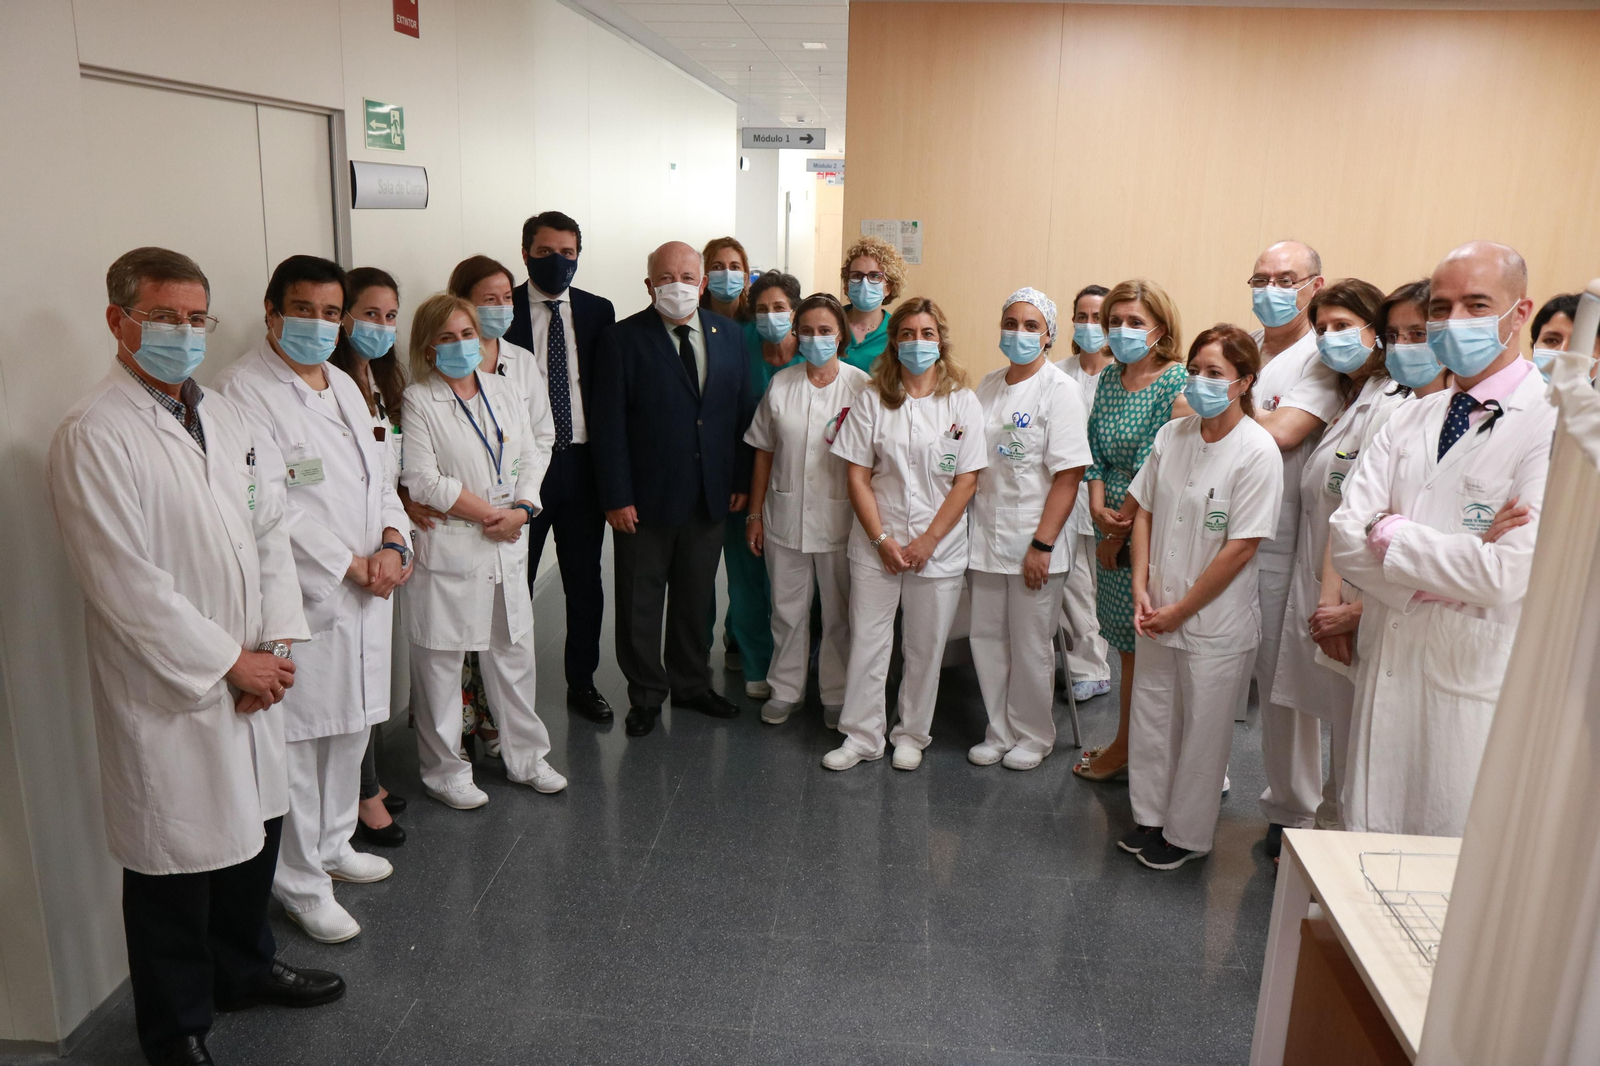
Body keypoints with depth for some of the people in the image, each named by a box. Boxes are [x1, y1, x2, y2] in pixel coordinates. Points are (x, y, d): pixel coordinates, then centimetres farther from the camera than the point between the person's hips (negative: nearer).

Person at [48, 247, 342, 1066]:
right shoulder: (94, 434, -15)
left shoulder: (223, 416, 8)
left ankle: (245, 968, 45)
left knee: (254, 827, 20)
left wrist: (276, 644, -2)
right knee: (176, 860, 8)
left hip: (250, 676, 7)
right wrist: (230, 662, -14)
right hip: (166, 692, -7)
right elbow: (127, 583, -19)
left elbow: (269, 529, 9)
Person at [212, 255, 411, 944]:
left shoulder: (344, 385, 15)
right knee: (297, 742, 1)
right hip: (303, 597, -8)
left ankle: (333, 844, 37)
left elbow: (378, 473, 16)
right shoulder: (242, 391, -11)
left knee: (352, 726, 18)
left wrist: (392, 540, -3)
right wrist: (352, 564, -14)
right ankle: (302, 884, 16)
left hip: (367, 590, 8)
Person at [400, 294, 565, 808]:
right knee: (441, 663, 5)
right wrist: (488, 514, -13)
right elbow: (422, 480, -14)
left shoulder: (505, 392, 11)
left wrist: (520, 511, -9)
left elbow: (529, 460, 9)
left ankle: (526, 757, 30)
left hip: (506, 550, 5)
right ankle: (445, 770, 22)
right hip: (448, 551, -5)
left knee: (514, 655, 15)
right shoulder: (418, 401, -6)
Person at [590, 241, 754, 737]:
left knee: (696, 597, 17)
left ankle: (691, 683, 34)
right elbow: (608, 426, -10)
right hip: (646, 497, -3)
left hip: (710, 496, 4)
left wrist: (741, 480, 4)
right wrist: (617, 497, -14)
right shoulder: (623, 339, -8)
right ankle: (645, 694, 26)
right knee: (640, 603, 9)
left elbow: (741, 412, 8)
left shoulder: (727, 333, 5)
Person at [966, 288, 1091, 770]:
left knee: (1031, 646, 6)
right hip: (986, 536, 5)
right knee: (987, 639, 11)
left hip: (1034, 541, -5)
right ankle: (999, 731, 28)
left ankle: (1034, 735, 25)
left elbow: (1068, 475, -14)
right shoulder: (987, 387, 9)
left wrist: (1042, 545, -18)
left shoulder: (1060, 390, -9)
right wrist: (969, 533, 7)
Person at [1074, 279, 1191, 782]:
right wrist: (1099, 508, -8)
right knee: (1127, 646, 14)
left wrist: (1121, 531, -12)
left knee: (1142, 648, 4)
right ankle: (1130, 747, 26)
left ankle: (1125, 751, 18)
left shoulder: (1179, 383, -14)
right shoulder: (1109, 378, 9)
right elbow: (1095, 451, 9)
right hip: (1111, 536, 7)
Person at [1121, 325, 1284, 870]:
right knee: (1151, 716, 16)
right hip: (1157, 612, 5)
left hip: (1216, 621, -5)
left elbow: (1241, 546, -16)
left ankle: (1186, 835, 27)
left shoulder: (1257, 451, -15)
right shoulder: (1171, 435, 2)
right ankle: (1149, 817, 35)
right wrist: (1142, 591, -4)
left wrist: (1180, 610, -13)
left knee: (1203, 728, 9)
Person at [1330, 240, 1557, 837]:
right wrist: (1448, 566, -15)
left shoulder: (1554, 427, -12)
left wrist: (1391, 533, -12)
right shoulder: (1411, 419, 8)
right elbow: (1346, 537, -2)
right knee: (1365, 848, 17)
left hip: (1475, 683, -5)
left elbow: (1506, 575, -23)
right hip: (1385, 668, 5)